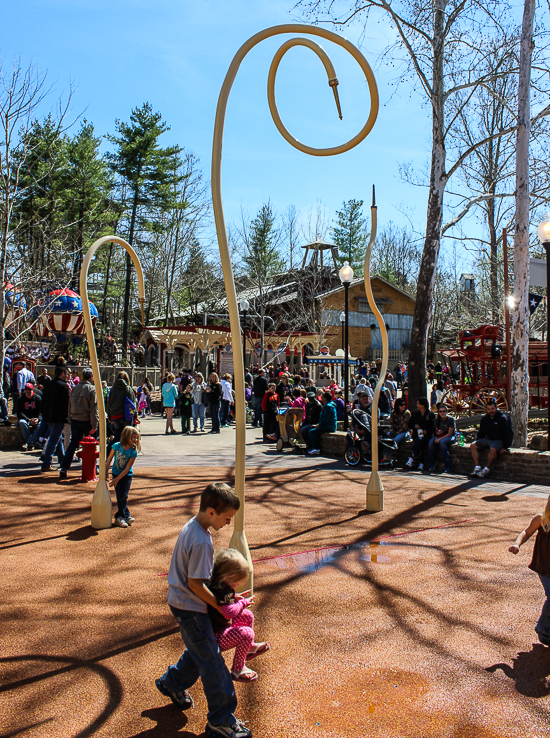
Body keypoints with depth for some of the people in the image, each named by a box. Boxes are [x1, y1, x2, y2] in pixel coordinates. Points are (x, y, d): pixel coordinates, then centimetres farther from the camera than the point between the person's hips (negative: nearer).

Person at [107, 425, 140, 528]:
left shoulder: (133, 452, -18)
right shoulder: (116, 446, -15)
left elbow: (127, 468, -18)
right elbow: (109, 459, -1)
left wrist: (117, 479, -21)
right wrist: (105, 473, 0)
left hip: (127, 475, -1)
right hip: (116, 473, 1)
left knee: (124, 496, -6)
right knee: (119, 496, -2)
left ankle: (119, 517, 7)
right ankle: (126, 515, 9)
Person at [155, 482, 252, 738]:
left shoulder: (191, 526, 0)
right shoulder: (201, 541, -30)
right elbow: (195, 584, -24)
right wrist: (220, 605, -12)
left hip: (181, 602, 9)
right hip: (190, 608, -9)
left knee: (198, 651, 25)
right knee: (212, 663, 2)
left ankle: (172, 683, 46)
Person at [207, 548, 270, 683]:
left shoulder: (216, 584, 2)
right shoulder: (220, 590, -30)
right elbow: (229, 612, -38)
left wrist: (235, 597, 7)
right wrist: (243, 603, -22)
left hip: (222, 625, 10)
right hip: (216, 637, -10)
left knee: (248, 616, 16)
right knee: (246, 633, -24)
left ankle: (249, 648, 37)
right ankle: (237, 670, -7)